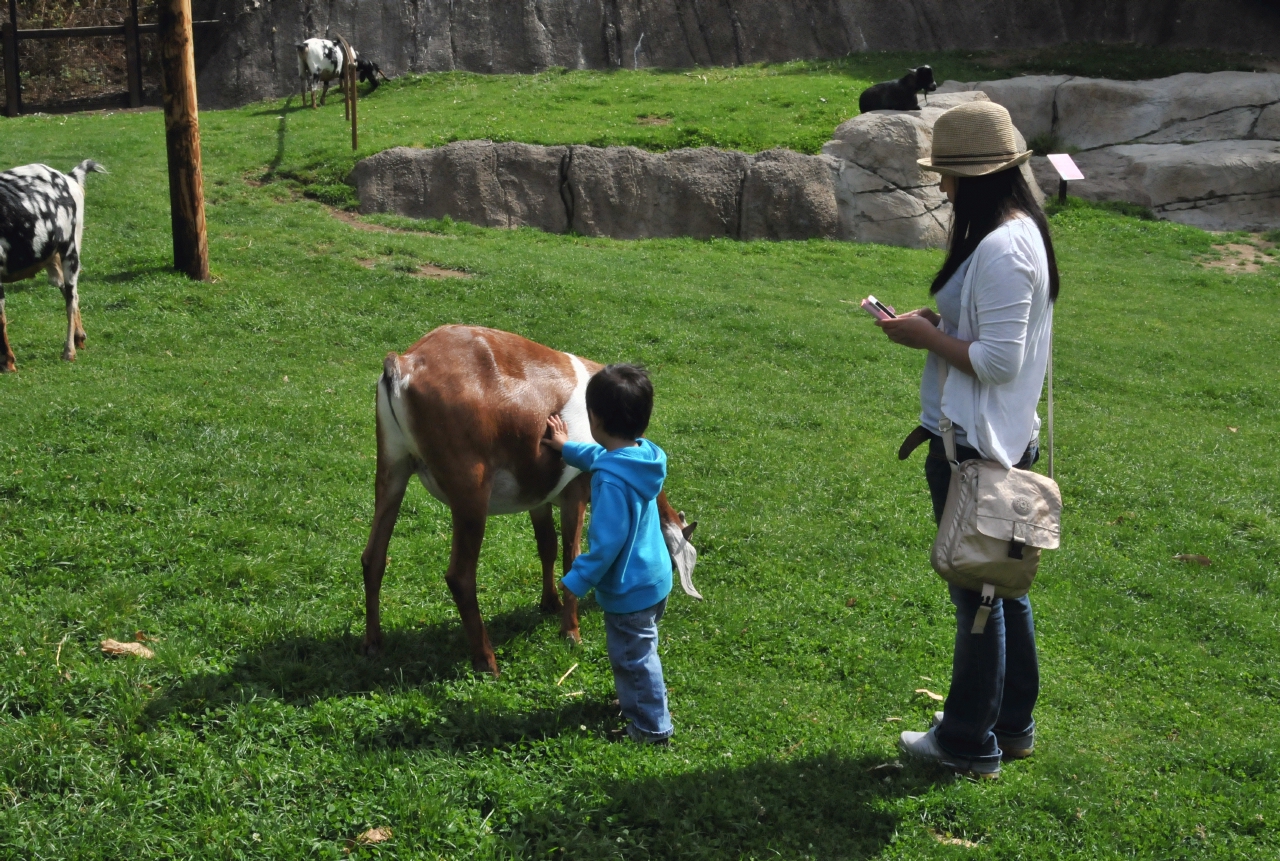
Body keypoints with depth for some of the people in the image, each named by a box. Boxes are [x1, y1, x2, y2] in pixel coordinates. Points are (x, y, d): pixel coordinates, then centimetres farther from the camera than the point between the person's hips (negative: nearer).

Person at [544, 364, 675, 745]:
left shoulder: (612, 481, -32)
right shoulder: (641, 455, -3)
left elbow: (606, 542, -28)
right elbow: (600, 457, 21)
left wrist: (576, 581, -17)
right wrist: (567, 447, 35)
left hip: (630, 588, -9)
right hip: (654, 577, 9)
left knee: (633, 656, 9)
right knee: (636, 652, 27)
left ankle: (652, 727, 23)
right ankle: (638, 703, 45)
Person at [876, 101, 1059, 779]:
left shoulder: (1000, 249, -24)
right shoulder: (1022, 230, 9)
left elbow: (999, 360, -25)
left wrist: (927, 337, -15)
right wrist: (940, 323, 11)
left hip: (975, 445, -10)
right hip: (1006, 438, 10)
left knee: (976, 593, 3)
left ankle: (970, 743, 17)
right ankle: (1012, 725, 33)